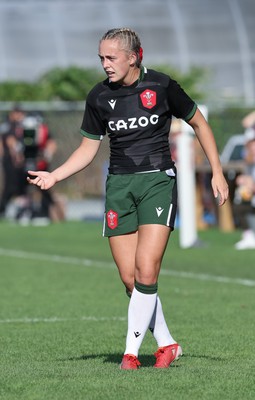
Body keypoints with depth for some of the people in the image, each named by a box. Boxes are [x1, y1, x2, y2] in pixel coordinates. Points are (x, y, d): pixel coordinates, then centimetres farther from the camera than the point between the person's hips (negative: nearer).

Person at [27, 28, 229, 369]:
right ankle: (167, 345, 15)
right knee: (129, 277, -2)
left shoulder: (161, 86, -5)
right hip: (119, 184, 3)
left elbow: (199, 123, 7)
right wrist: (54, 176, -3)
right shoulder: (99, 97, 3)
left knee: (146, 270, -16)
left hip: (158, 179, -3)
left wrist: (217, 172, 4)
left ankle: (131, 350, -6)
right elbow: (88, 148, 12)